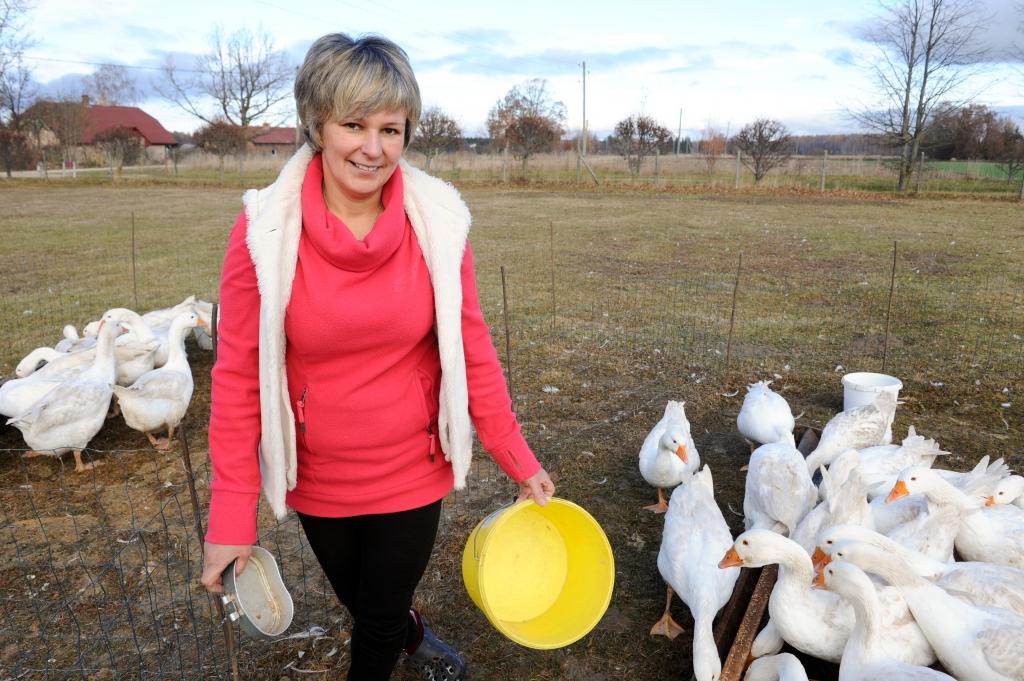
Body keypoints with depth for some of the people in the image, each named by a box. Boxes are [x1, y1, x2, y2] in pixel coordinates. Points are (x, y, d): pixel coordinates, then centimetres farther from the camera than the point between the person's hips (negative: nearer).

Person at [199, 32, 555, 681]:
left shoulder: (438, 223, -14)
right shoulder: (264, 231, -17)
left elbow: (472, 351, -7)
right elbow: (238, 376, -11)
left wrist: (521, 462, -4)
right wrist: (231, 516, -10)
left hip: (412, 473, -1)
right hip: (318, 478, 1)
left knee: (380, 619, 17)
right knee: (361, 602, 26)